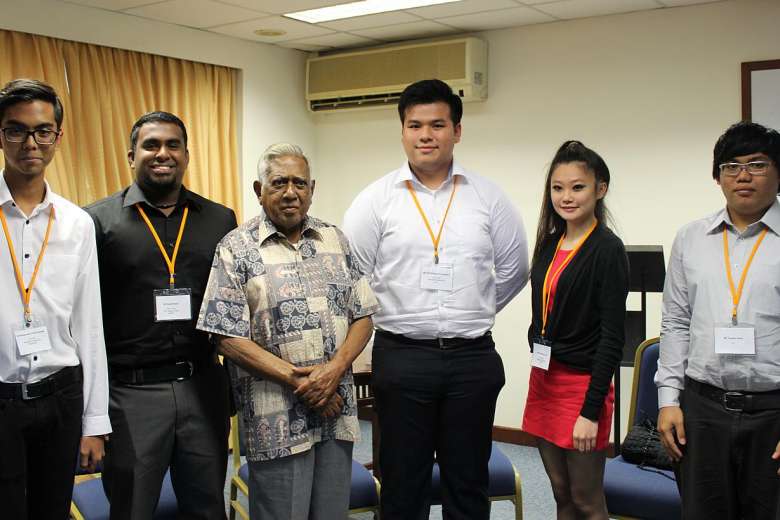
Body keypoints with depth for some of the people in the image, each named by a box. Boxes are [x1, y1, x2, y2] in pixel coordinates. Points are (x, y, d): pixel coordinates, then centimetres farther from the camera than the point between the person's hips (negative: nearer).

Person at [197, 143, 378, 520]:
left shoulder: (335, 240, 9)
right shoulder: (236, 249, -4)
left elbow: (362, 316, 8)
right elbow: (228, 338, -10)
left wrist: (334, 370, -10)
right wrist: (299, 382, -14)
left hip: (337, 410, 4)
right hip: (277, 422, -4)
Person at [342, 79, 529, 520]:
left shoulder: (488, 197, 4)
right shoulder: (376, 200, -1)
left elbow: (514, 269, 13)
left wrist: (474, 314, 12)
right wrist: (390, 317, 5)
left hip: (473, 357, 2)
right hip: (402, 357, -1)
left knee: (468, 483, 12)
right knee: (403, 484, 10)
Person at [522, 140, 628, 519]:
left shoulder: (607, 249, -12)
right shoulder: (548, 244, 9)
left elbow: (612, 337, -15)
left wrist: (591, 411, -18)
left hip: (582, 384, -7)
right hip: (543, 380, 7)